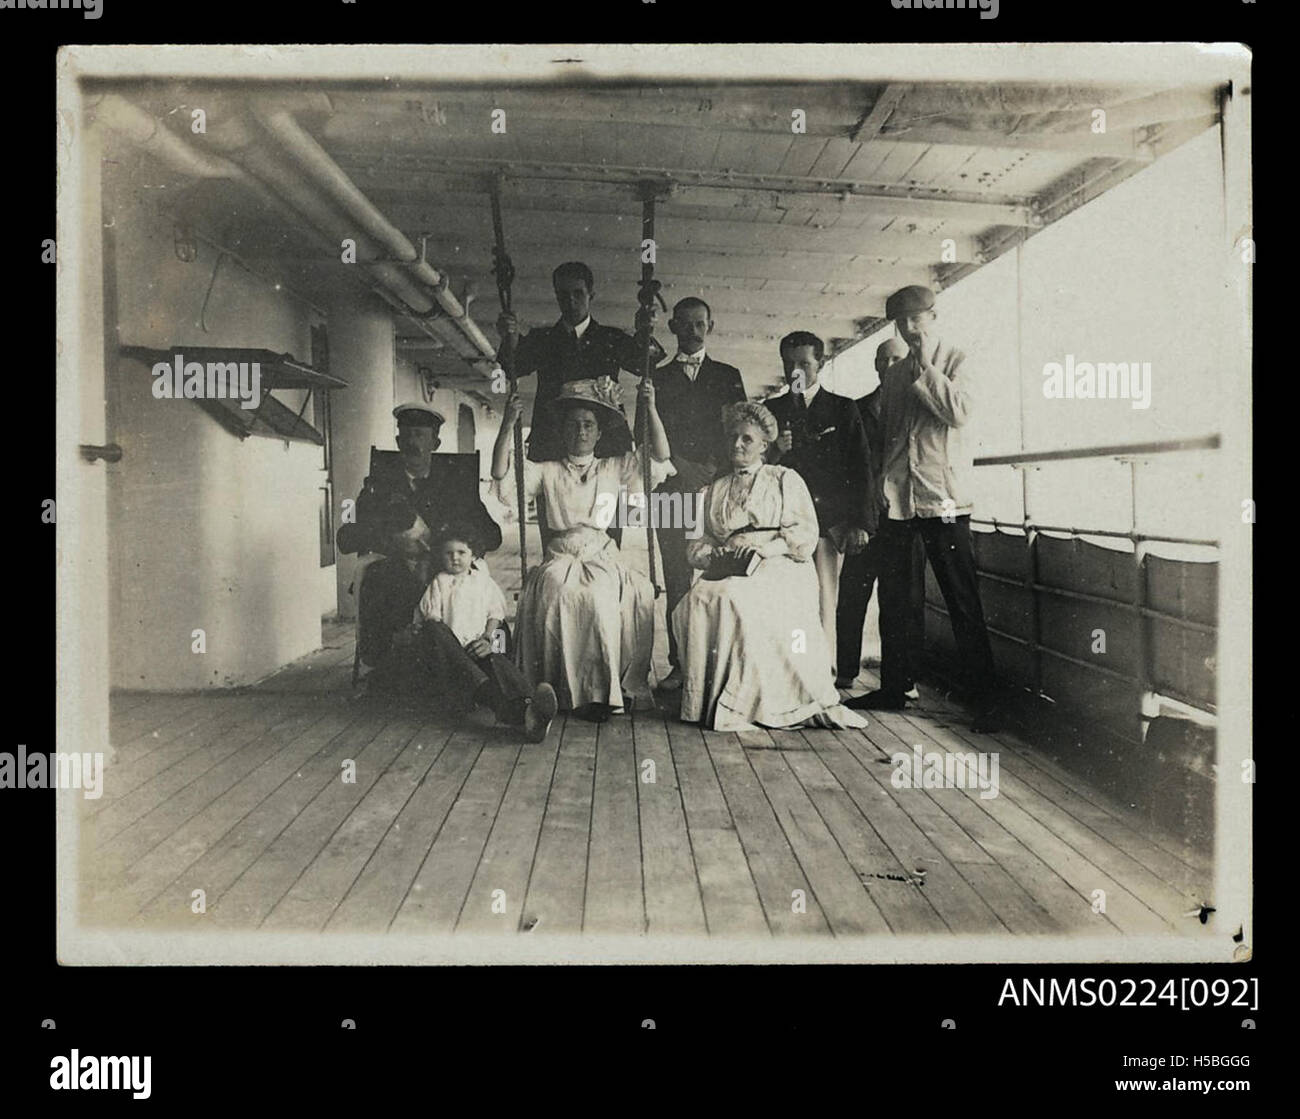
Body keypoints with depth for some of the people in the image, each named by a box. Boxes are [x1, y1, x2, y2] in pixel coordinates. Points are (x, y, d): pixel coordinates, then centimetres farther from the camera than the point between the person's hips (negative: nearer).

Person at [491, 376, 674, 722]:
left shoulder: (616, 469, 16)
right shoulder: (548, 472, 14)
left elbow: (661, 457, 6)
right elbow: (501, 476, 0)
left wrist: (650, 407, -4)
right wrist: (507, 425, -11)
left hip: (602, 557, 1)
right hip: (561, 557, 0)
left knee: (601, 596, -32)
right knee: (556, 594, -33)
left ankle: (607, 688, -20)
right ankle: (573, 692, -26)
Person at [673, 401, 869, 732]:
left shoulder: (785, 479, 13)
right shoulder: (716, 489, 24)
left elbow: (806, 535, 2)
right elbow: (700, 543, 16)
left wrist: (765, 548, -14)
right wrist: (717, 556, -8)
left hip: (780, 570, -3)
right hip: (727, 571, 4)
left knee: (737, 599, -36)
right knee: (697, 601, -31)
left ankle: (738, 704, -31)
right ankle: (707, 699, -25)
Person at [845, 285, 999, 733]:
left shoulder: (954, 361, 2)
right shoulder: (894, 375, 18)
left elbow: (960, 412, -15)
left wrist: (925, 369, -10)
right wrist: (879, 487, 13)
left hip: (943, 497, -5)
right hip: (897, 497, 6)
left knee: (963, 602, -4)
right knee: (894, 598, 8)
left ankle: (984, 699, 1)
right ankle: (894, 687, 19)